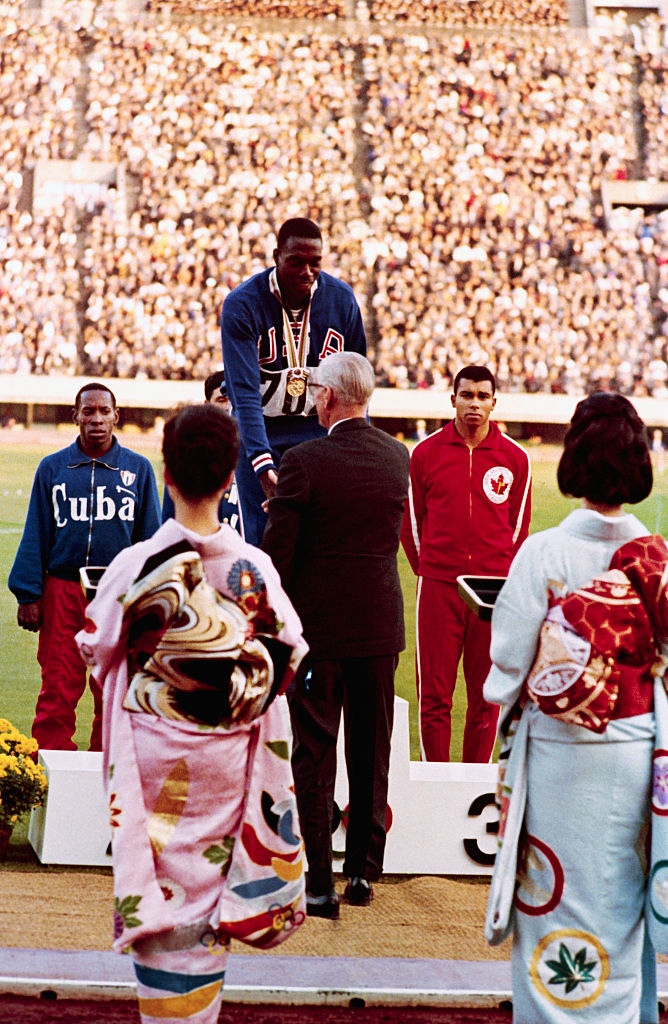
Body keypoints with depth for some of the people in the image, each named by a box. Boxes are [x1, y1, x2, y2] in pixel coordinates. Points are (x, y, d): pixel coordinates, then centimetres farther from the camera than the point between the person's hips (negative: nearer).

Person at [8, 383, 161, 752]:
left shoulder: (138, 469, 8)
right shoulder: (52, 468, 8)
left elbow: (150, 538, 8)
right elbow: (35, 537, 7)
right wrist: (27, 596, 0)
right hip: (62, 592, 0)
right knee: (58, 690, -3)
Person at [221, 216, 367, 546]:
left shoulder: (341, 299, -5)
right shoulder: (241, 305, -16)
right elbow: (245, 393, -22)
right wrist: (263, 466, -33)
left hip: (320, 429, 2)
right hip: (261, 432, -2)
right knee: (263, 537, -7)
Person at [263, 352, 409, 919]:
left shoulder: (304, 462, -15)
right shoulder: (397, 457, 1)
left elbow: (276, 552, -13)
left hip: (318, 623, -4)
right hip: (381, 625, 5)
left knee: (314, 755, 2)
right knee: (371, 754, 14)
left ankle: (318, 884, 3)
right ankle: (364, 871, 21)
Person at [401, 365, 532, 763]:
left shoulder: (515, 458, 5)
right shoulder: (426, 453, 3)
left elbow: (518, 527, 13)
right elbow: (411, 521, 12)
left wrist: (499, 577, 9)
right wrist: (430, 571, 11)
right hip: (438, 590, -1)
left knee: (486, 697, 4)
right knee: (434, 696, -2)